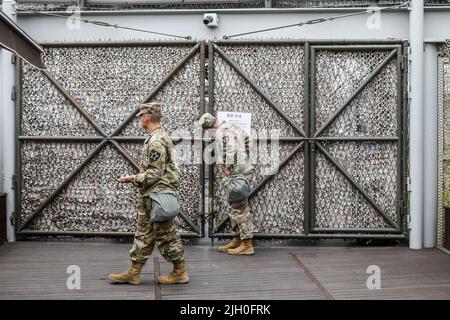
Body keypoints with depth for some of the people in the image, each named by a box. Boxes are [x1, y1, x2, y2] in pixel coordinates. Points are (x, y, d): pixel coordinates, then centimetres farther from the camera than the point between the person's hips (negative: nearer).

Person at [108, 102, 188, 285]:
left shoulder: (156, 141, -19)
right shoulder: (157, 137, 14)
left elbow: (154, 174, -22)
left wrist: (132, 179, -13)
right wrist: (135, 178, 14)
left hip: (157, 196, -10)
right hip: (150, 196, 10)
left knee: (166, 235, 0)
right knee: (143, 234, 13)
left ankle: (179, 273, 12)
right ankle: (134, 272, 21)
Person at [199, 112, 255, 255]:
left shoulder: (222, 133, -17)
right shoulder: (232, 126, 13)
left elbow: (230, 152, -27)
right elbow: (246, 138, 26)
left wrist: (229, 170, -20)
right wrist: (244, 156, 28)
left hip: (237, 173, -10)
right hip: (244, 169, 10)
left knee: (240, 208, -5)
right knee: (235, 207, 16)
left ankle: (247, 244, 0)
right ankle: (237, 239, 24)